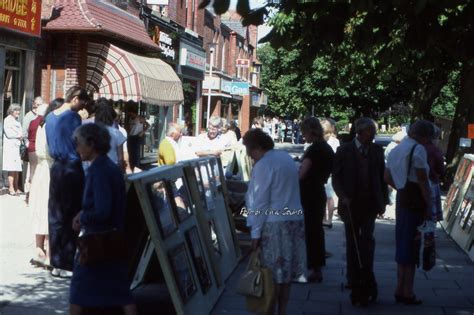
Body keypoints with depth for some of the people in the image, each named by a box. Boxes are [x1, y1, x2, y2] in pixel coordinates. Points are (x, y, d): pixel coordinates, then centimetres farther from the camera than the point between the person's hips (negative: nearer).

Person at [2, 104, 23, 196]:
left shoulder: (17, 121, 21)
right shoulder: (7, 120, -3)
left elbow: (20, 133, 21)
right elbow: (9, 133, -11)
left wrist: (20, 136, 0)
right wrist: (19, 135, 0)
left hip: (17, 146, 8)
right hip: (10, 146, -8)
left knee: (17, 169, 5)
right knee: (12, 169, -10)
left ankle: (16, 188, 9)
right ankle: (11, 189, -8)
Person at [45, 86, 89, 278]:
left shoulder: (50, 117, 11)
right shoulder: (73, 117, -13)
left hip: (56, 167, 8)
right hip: (72, 169, -8)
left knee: (55, 217, 10)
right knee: (71, 218, -1)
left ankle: (56, 263, 15)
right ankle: (66, 264, 2)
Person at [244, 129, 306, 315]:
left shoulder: (263, 165, -12)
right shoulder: (286, 157, 12)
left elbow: (260, 202, -14)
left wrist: (255, 233, -10)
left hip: (275, 223, -8)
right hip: (295, 218, 8)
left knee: (273, 273, 1)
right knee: (286, 271, 14)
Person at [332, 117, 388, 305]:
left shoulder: (377, 150, 4)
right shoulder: (344, 150, -2)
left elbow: (382, 177, 9)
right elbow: (336, 176, -1)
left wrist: (383, 201, 7)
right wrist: (343, 196, -14)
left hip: (370, 204, 1)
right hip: (351, 204, -1)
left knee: (367, 240, -8)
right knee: (352, 243, 8)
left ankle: (367, 279, -3)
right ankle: (354, 280, 17)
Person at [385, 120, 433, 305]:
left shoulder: (396, 149, 12)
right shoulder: (418, 149, -14)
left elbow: (387, 177, 16)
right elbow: (423, 181, -17)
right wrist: (429, 206, -12)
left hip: (401, 200, 8)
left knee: (402, 245, 15)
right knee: (412, 246, 0)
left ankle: (400, 289, 22)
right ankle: (407, 292, 7)